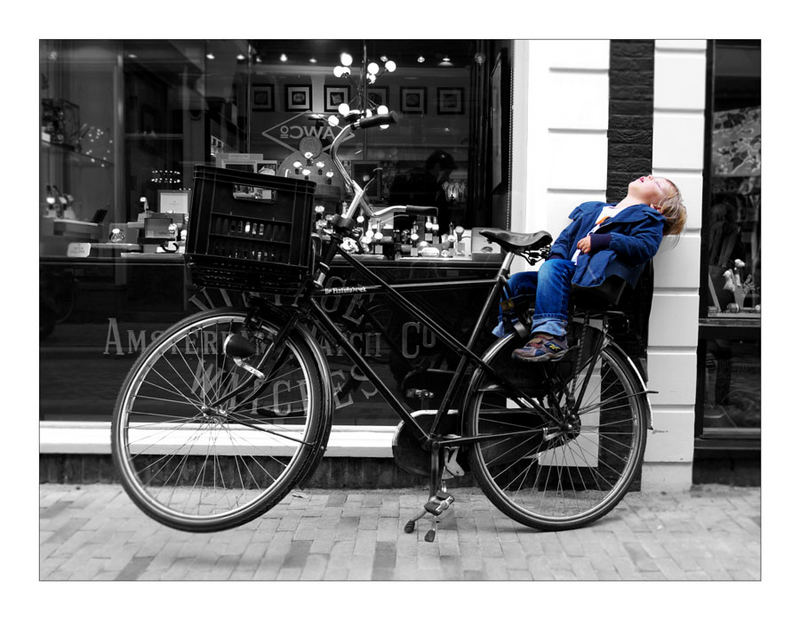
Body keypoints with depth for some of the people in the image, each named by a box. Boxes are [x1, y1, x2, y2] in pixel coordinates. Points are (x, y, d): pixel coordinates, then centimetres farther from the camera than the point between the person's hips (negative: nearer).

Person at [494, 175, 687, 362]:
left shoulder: (648, 217, 16)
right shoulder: (591, 209, 34)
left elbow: (646, 246, -4)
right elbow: (566, 237, 27)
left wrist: (601, 240, -12)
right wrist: (556, 255, 4)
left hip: (596, 276, -7)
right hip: (571, 275, 7)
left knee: (552, 267, -33)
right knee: (515, 281, -5)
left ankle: (551, 338, -43)